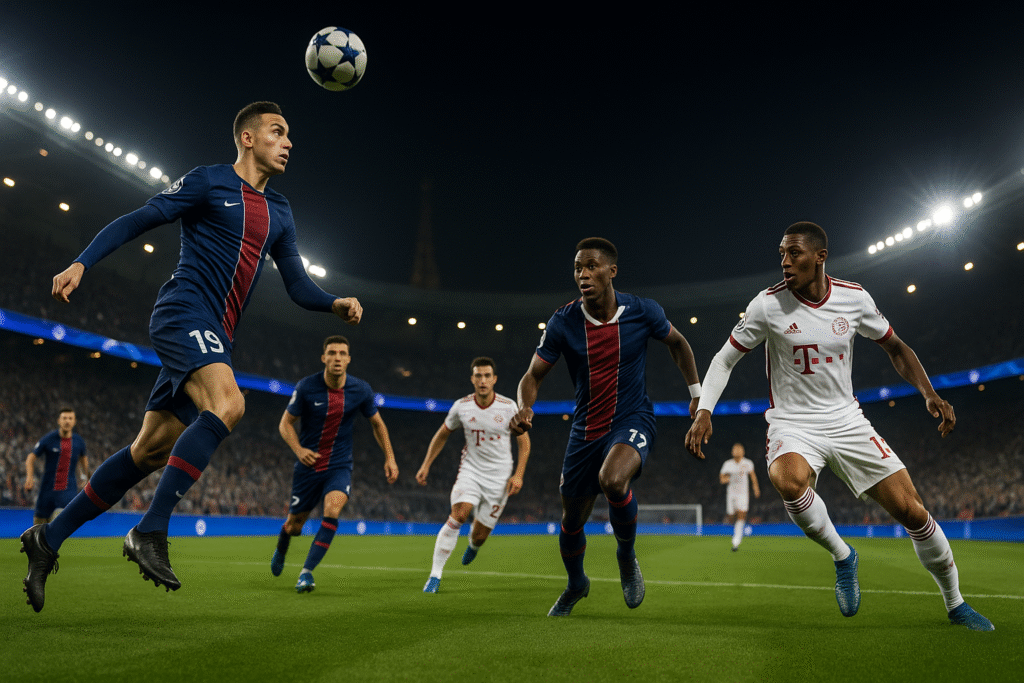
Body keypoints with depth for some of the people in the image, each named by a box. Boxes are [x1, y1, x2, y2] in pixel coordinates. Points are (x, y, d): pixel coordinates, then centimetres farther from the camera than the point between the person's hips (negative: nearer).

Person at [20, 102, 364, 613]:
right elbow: (134, 222, 1)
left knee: (150, 451, 6)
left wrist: (336, 304, 0)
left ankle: (49, 539, 17)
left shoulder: (279, 213, 21)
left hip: (215, 338, 7)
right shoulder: (208, 182, 2)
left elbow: (298, 286, 19)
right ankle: (150, 532, -26)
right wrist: (81, 264, -11)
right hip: (184, 313, -7)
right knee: (227, 404, -32)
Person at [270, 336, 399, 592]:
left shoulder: (360, 390, -7)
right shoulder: (306, 387, -12)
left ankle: (306, 572, -19)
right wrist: (298, 450, -19)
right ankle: (281, 549, 48)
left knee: (333, 508, -27)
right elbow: (286, 423, -2)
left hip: (340, 466, 0)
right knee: (294, 524, 10)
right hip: (308, 465, 0)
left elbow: (377, 423, 9)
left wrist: (390, 458, 3)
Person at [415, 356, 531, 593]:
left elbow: (524, 441, 2)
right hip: (471, 470, 0)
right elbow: (442, 435, 11)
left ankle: (473, 545, 44)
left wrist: (518, 475, -6)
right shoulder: (461, 407, -5)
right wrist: (426, 464, 7)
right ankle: (435, 575, -17)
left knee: (480, 535, 2)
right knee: (458, 515, -25)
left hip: (499, 477, 0)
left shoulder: (509, 407, -8)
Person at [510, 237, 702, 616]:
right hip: (586, 427, 3)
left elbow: (677, 343, 10)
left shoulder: (642, 311, -10)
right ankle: (576, 584, 45)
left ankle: (627, 556, -3)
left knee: (612, 480, -35)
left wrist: (697, 393, 9)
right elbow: (533, 375, -5)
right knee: (572, 521, 11)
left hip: (633, 419, -2)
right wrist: (525, 408, -26)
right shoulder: (562, 322, -11)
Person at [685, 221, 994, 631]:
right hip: (792, 425, -2)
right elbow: (725, 359, -2)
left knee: (912, 511, -4)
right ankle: (842, 555, -7)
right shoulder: (769, 304, -10)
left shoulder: (854, 298, -3)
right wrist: (704, 412, -16)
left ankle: (955, 603, 21)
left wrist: (929, 394, -2)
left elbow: (895, 348, 12)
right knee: (788, 480, -37)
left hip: (847, 422, 2)